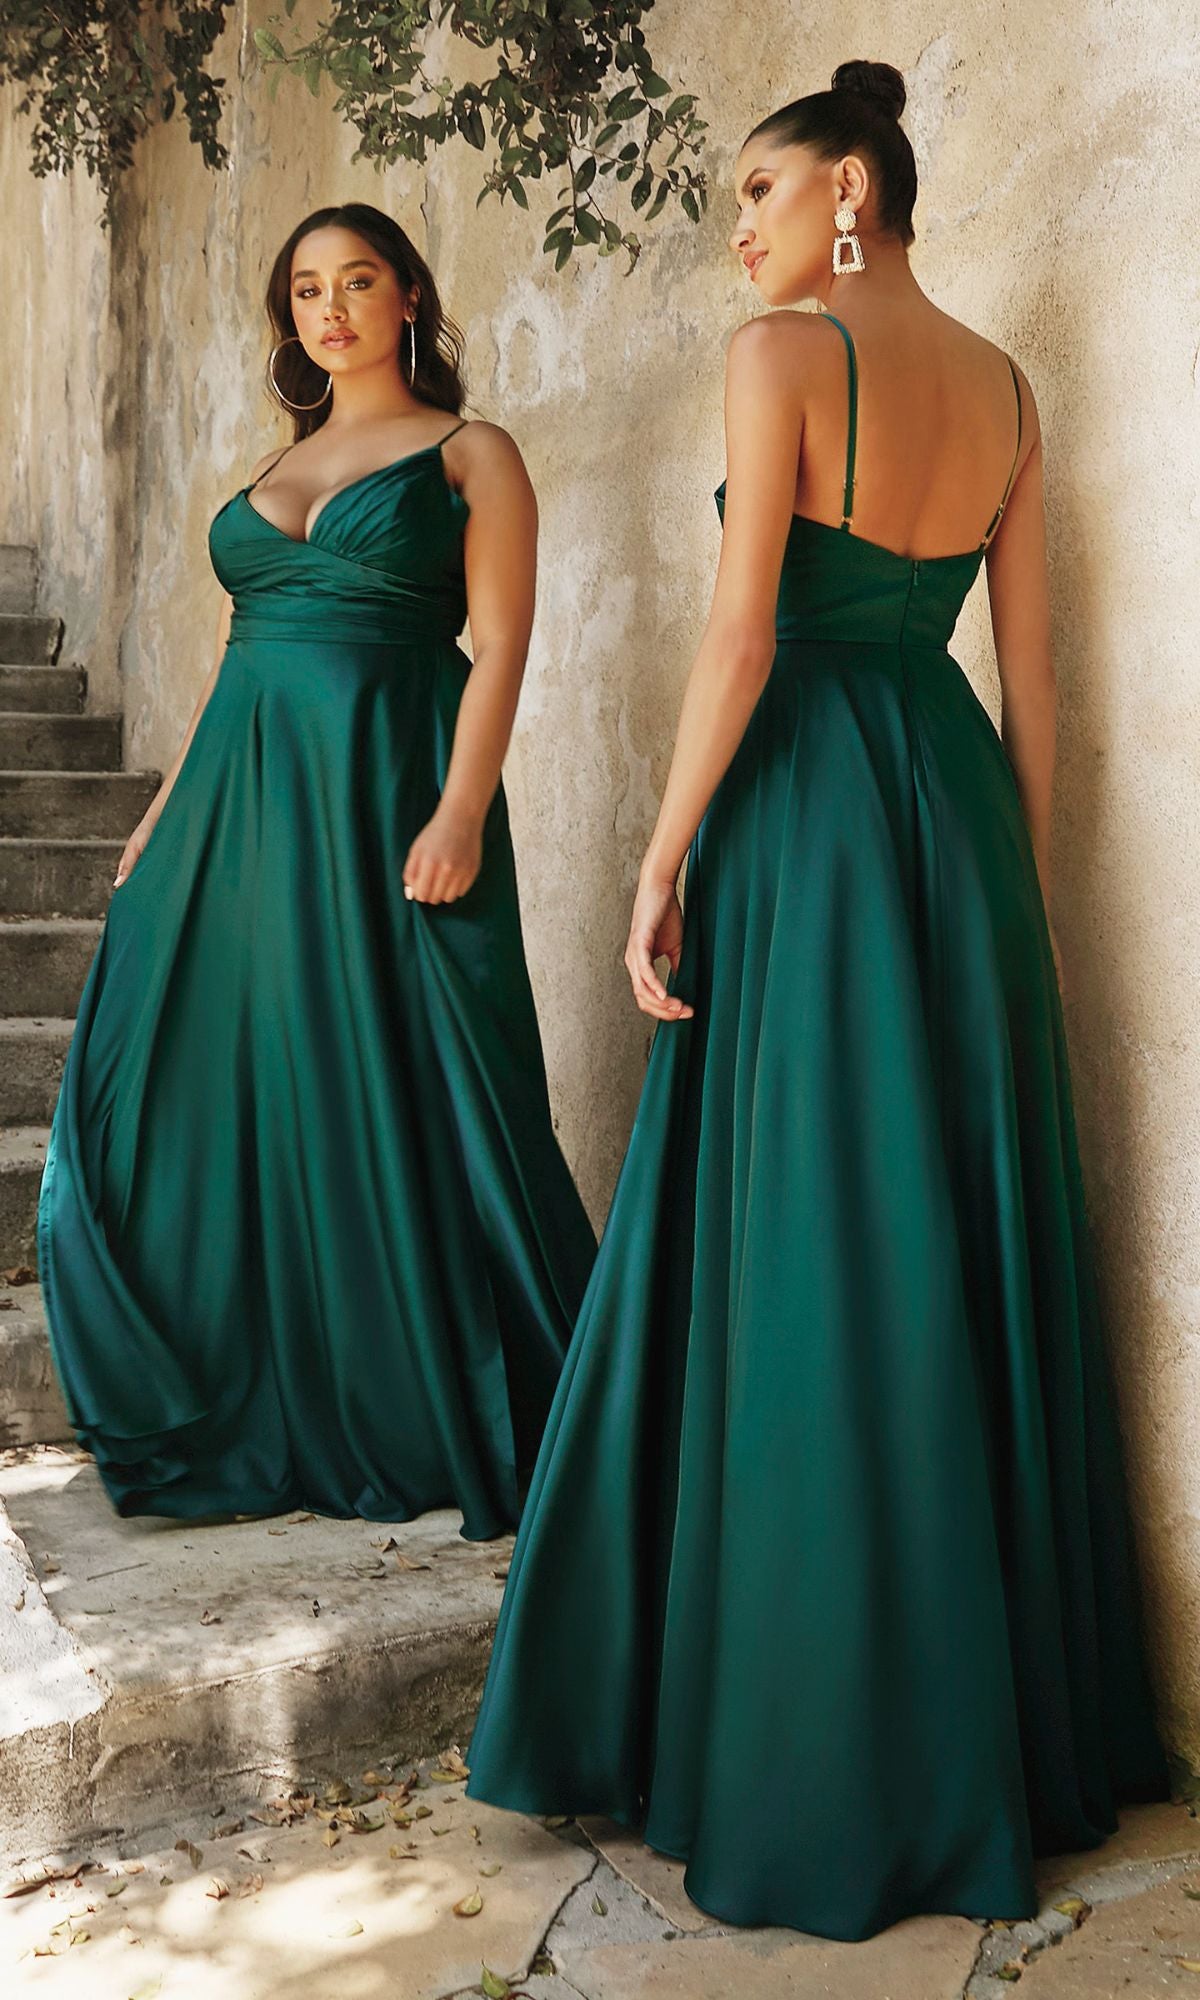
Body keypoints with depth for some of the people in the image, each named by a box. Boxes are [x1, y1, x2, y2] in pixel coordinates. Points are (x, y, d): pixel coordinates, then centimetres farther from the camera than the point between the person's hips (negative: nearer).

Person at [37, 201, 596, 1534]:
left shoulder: (470, 456, 5)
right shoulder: (270, 471, 21)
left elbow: (498, 646, -5)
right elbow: (230, 655, 21)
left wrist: (461, 811, -18)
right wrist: (166, 812, 13)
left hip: (385, 791, -6)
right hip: (240, 799, 6)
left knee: (397, 1102, -4)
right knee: (208, 1090, 4)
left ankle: (440, 1423, 10)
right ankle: (247, 1413, 19)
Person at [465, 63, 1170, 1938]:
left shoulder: (783, 353, -7)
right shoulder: (1003, 385, 12)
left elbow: (741, 635, -14)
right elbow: (1032, 667, 11)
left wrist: (662, 863, -9)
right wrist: (1024, 883, 15)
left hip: (808, 798, -7)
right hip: (958, 792, 7)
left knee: (802, 1237, 0)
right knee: (965, 1228, 12)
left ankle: (828, 1744, 11)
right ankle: (1012, 1704, 25)